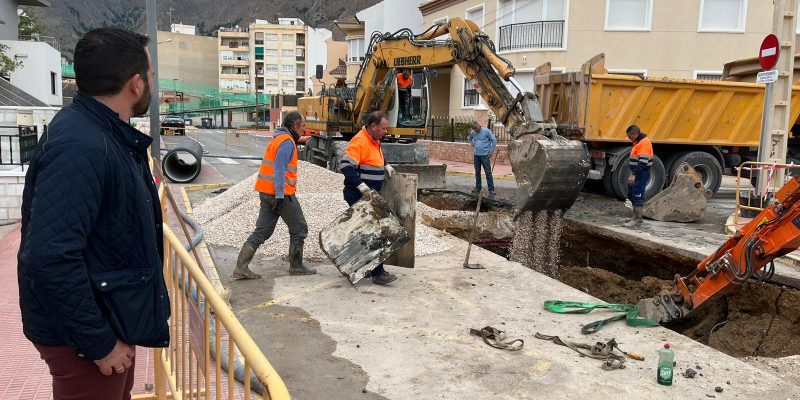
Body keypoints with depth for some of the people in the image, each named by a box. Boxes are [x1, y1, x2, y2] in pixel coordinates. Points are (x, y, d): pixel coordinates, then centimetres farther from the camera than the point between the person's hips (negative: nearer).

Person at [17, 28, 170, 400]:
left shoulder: (107, 133, 5)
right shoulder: (80, 147, -28)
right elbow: (49, 259, -32)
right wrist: (99, 342, -24)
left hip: (113, 317, 9)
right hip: (84, 336, -9)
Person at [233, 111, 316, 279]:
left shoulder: (277, 139, 19)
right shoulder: (287, 142, -12)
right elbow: (279, 171, -20)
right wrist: (280, 196, -23)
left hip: (266, 193, 9)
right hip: (281, 193, -9)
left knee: (262, 231, 7)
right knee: (299, 229, 5)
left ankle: (241, 268, 2)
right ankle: (296, 266, 14)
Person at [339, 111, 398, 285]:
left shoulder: (374, 141, 12)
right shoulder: (359, 142, -18)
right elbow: (345, 166, -26)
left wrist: (385, 166, 15)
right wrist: (361, 185, -30)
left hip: (369, 195, 10)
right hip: (359, 196, -10)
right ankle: (377, 273, -6)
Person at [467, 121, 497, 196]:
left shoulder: (486, 131, -7)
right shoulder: (473, 133, 8)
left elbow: (494, 140, -6)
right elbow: (469, 139, 29)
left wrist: (491, 150, -8)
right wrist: (473, 144, 12)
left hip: (485, 155, -5)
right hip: (476, 155, 5)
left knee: (488, 172, -6)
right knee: (477, 172, 10)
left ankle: (491, 189, -4)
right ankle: (477, 188, 19)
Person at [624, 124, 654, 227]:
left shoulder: (644, 143, -17)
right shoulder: (639, 142, 15)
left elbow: (642, 162, -25)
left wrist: (634, 174, -27)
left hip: (641, 174, -11)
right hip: (636, 173, 11)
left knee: (637, 196, -8)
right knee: (632, 195, 16)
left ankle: (637, 218, -5)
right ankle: (635, 216, 26)